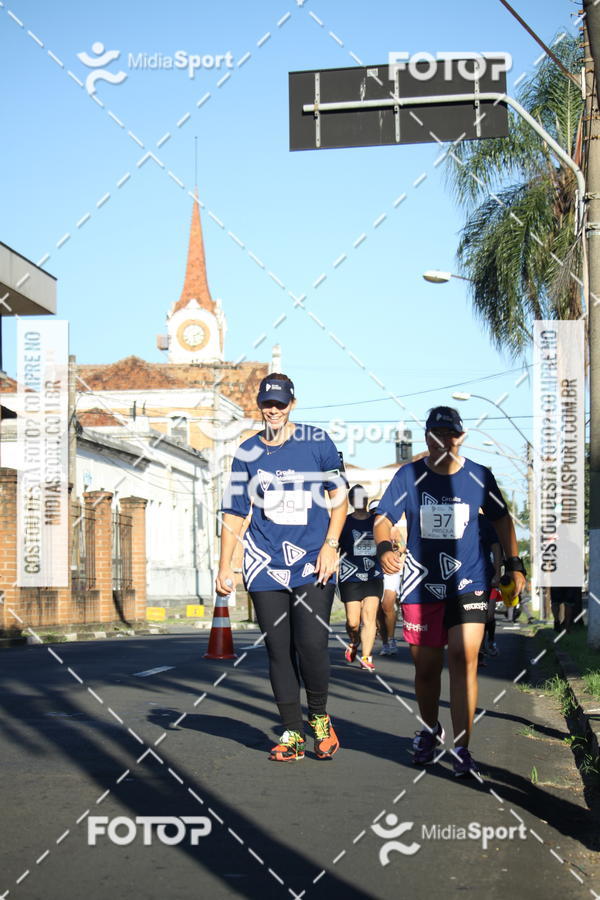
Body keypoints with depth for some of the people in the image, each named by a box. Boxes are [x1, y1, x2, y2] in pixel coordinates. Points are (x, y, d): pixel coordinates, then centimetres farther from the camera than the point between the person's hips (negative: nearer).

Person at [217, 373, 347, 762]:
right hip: (265, 564, 3)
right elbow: (234, 513, 11)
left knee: (312, 645, -12)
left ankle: (320, 717, 13)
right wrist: (225, 567, 6)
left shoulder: (317, 442, 2)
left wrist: (331, 545, -4)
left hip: (313, 563, -2)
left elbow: (339, 496, 8)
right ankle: (293, 733, 12)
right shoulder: (247, 452, 9)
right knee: (278, 650, 2)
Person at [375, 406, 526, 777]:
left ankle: (461, 749, -9)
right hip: (421, 585, 1)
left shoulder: (479, 477, 1)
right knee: (426, 667, 8)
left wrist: (514, 565, 9)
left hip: (469, 583, 0)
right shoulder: (409, 476, -2)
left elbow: (502, 519, 14)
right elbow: (384, 518, -6)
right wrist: (385, 547, -27)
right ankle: (430, 730, 36)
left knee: (464, 657, -15)